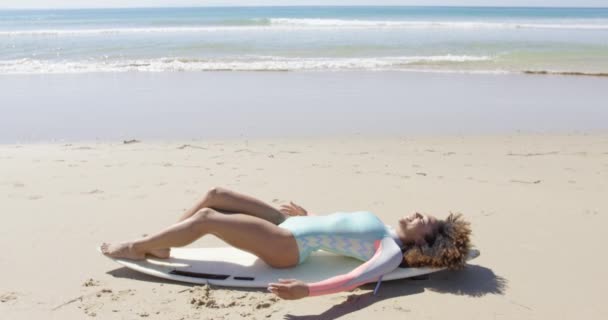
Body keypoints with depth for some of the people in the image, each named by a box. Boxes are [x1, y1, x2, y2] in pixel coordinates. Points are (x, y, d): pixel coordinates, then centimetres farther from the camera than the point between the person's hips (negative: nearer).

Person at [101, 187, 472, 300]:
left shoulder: (392, 252, -14)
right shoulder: (387, 234, 12)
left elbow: (358, 278, -32)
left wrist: (307, 290, -46)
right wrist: (308, 215, 38)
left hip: (289, 245, -9)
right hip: (292, 226, 9)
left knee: (206, 219, -13)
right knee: (217, 195, 5)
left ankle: (135, 249, 7)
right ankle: (156, 245, 19)